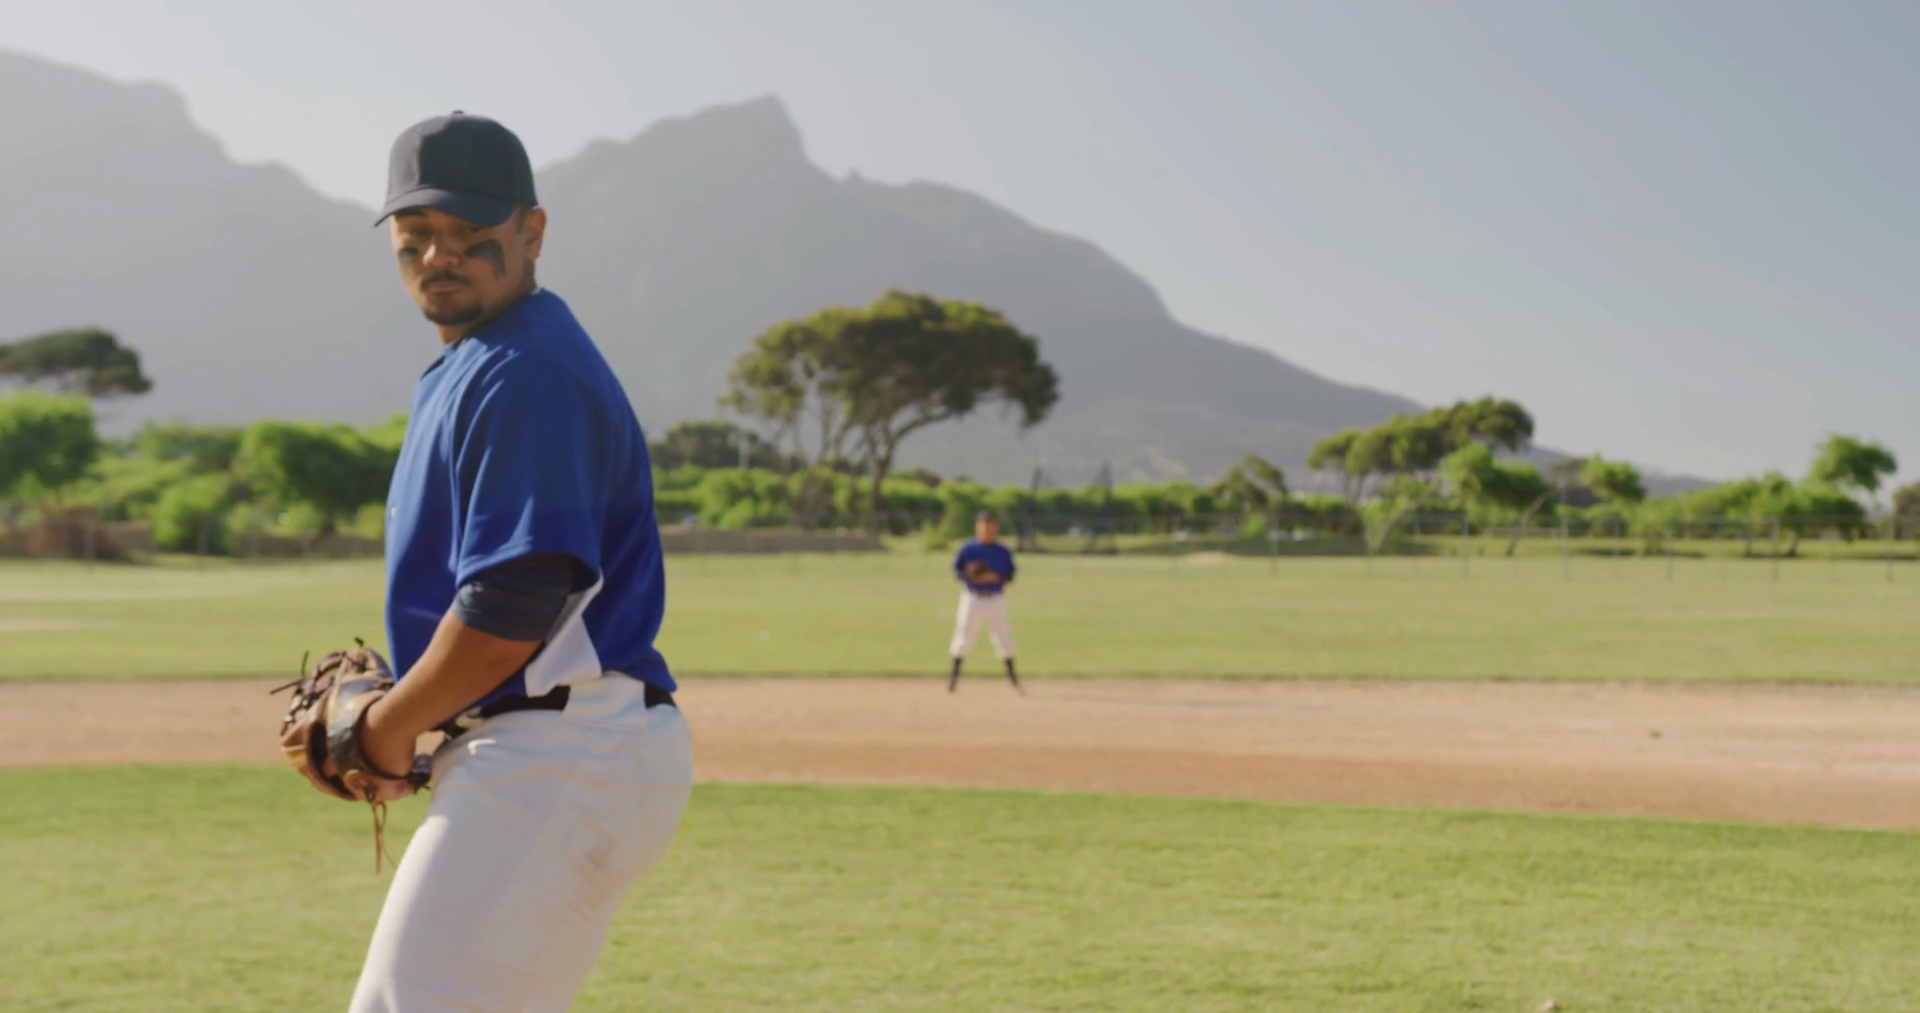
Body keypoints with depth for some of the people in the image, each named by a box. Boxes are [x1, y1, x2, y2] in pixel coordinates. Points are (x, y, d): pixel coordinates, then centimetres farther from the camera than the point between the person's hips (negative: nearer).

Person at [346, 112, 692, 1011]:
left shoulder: (529, 372, -13)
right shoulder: (463, 372, 20)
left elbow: (516, 604, -21)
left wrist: (390, 728, -9)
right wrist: (395, 695, 12)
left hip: (563, 758, -11)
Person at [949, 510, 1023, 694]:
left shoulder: (1003, 552, 5)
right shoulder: (967, 549, 1)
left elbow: (1009, 575, 4)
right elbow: (957, 571, 0)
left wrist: (995, 577, -15)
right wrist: (970, 574, -20)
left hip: (996, 600, 1)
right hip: (972, 598, -1)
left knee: (1003, 637, 0)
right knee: (964, 637, -2)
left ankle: (1012, 676, 10)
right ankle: (954, 674, 10)